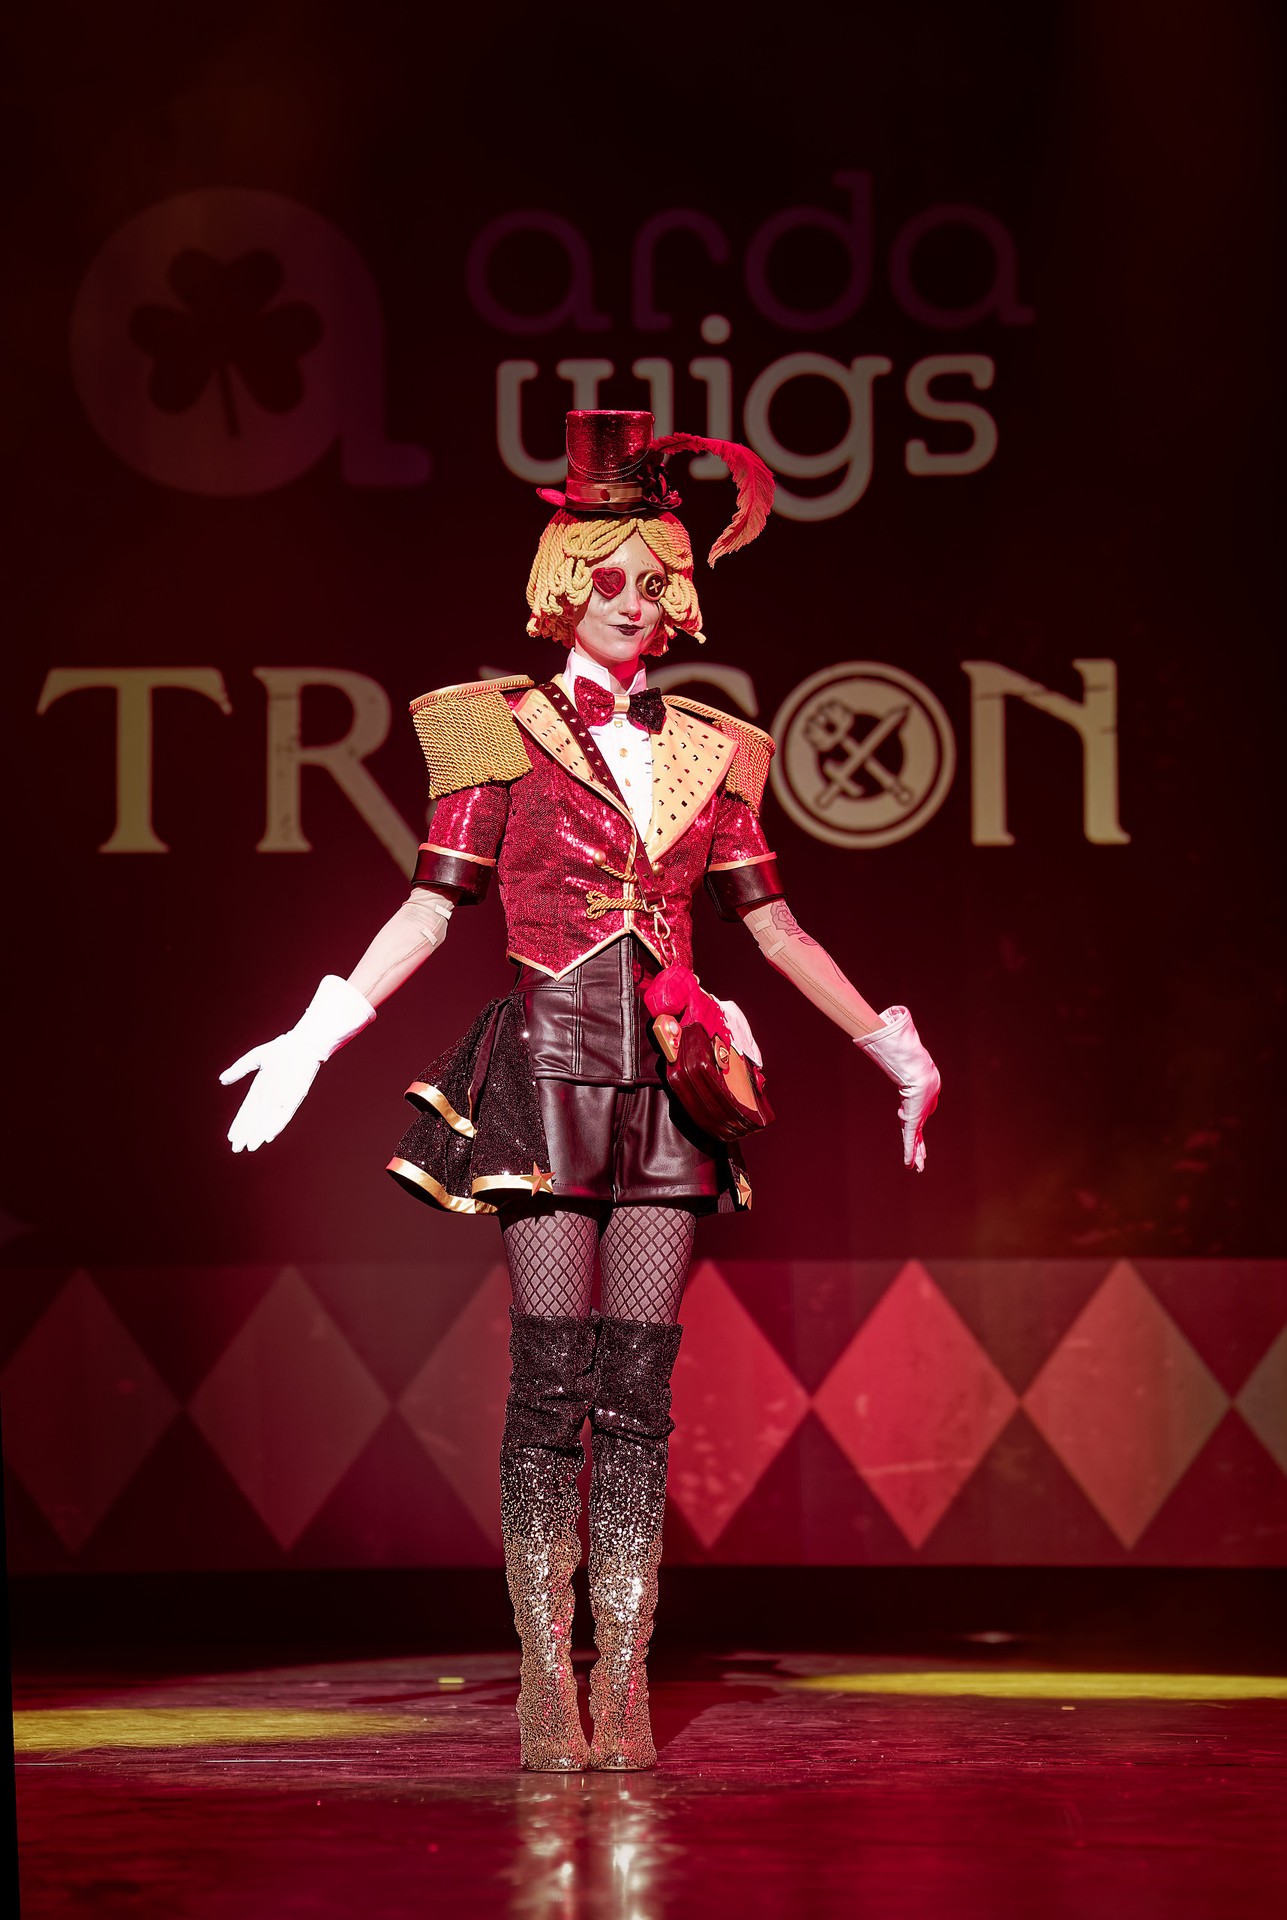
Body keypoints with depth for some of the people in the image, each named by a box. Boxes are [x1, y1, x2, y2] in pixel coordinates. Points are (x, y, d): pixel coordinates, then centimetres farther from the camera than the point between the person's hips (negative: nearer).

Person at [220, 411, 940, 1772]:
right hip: (548, 1069, -3)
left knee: (639, 1388, 0)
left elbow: (774, 927, 17)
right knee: (551, 1387, -5)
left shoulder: (705, 751, 13)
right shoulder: (502, 731, 4)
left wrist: (891, 1048, 18)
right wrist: (313, 1038, -8)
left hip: (665, 1086, 3)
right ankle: (548, 1678, 0)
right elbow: (432, 907, 1)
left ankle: (624, 1686, 2)